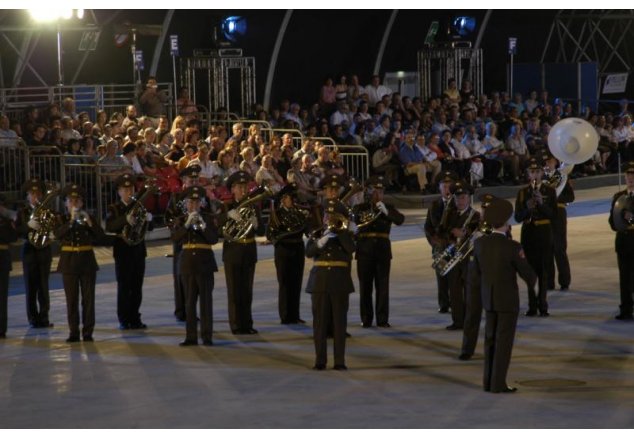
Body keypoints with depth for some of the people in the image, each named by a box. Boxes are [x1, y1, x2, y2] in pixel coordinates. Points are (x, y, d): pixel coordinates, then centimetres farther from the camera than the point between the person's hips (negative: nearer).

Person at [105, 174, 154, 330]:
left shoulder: (139, 207, 11)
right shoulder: (113, 209, 0)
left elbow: (150, 228, 9)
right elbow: (109, 227, -17)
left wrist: (148, 219, -13)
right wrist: (126, 220, -31)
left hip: (138, 251, 4)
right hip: (123, 252, -4)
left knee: (137, 288, 5)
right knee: (124, 287, -3)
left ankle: (134, 318, 11)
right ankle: (123, 320, 1)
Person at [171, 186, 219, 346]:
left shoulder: (209, 219, 4)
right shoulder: (181, 220, 8)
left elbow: (214, 239, -8)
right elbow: (174, 237, -8)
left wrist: (203, 226, -22)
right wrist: (187, 224, -20)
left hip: (204, 262, -2)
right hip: (188, 262, 2)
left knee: (206, 300, -5)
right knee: (190, 301, 4)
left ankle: (207, 336, -4)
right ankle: (191, 336, 7)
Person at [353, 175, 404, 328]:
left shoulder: (388, 208, 7)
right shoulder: (360, 208, 8)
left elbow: (400, 219, -11)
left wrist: (386, 212, -25)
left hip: (383, 250, 0)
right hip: (365, 251, 0)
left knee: (383, 286, -2)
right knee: (365, 286, 2)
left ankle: (382, 319, 1)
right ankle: (366, 319, 9)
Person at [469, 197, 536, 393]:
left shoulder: (479, 243, -5)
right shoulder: (512, 247, -20)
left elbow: (474, 275, 4)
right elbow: (528, 274, -12)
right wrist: (531, 280, 12)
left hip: (489, 299, 5)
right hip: (508, 300, -5)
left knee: (490, 340, 15)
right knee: (504, 342, 1)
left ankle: (489, 381, 18)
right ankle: (498, 384, 2)